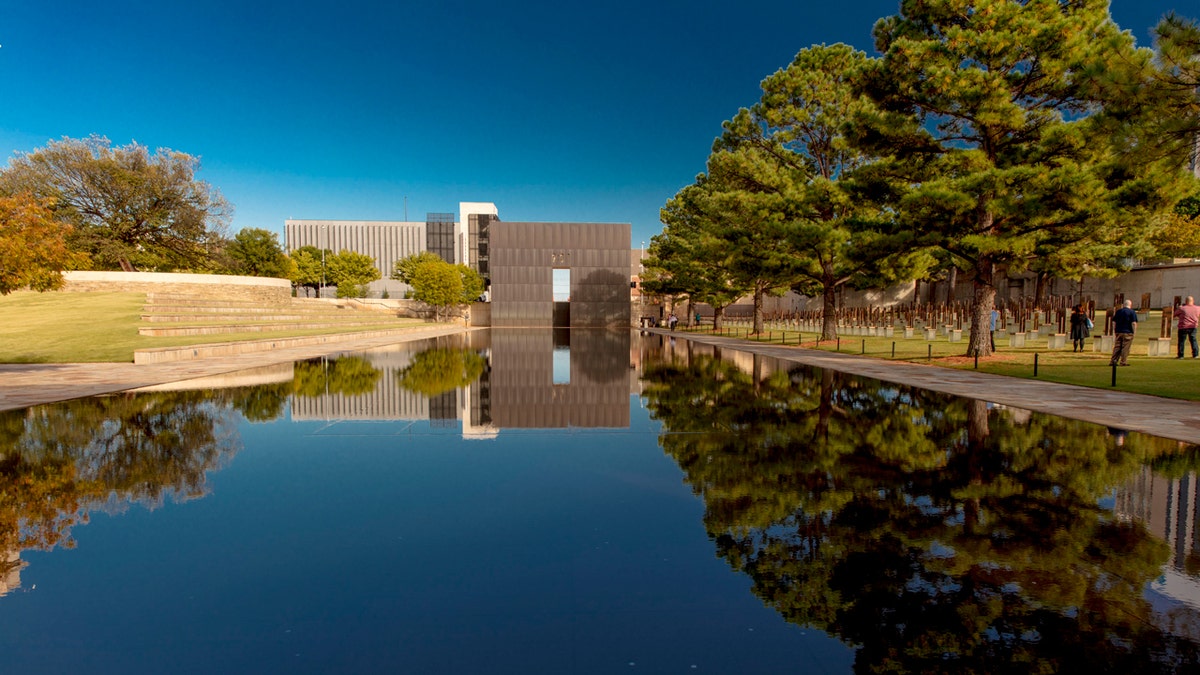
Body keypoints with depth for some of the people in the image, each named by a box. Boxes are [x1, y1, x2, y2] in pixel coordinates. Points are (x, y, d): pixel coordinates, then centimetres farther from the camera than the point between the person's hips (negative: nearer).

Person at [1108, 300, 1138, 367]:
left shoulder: (1118, 311, 10)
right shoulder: (1132, 312, -4)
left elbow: (1114, 322, 12)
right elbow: (1134, 323, -11)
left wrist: (1114, 331, 18)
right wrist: (1134, 331, -3)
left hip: (1118, 332, 4)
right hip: (1128, 333, -4)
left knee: (1117, 347, 7)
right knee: (1125, 348, -1)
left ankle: (1113, 361, 3)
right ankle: (1123, 362, -2)